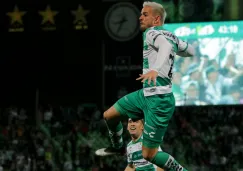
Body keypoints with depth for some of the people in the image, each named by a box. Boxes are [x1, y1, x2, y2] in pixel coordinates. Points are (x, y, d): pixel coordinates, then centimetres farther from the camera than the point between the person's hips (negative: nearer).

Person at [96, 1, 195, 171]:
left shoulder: (152, 33, -14)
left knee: (149, 155, -8)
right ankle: (118, 147, 46)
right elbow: (190, 51, 25)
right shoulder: (172, 36, 10)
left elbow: (166, 46, -38)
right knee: (109, 115, 21)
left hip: (159, 100, -9)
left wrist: (156, 69, -54)